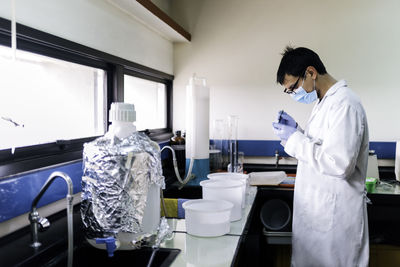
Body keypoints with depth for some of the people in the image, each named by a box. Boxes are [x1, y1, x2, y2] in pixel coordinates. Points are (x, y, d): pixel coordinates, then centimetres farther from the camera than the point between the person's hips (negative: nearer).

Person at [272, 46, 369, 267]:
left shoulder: (344, 104, -19)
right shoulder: (323, 102, 13)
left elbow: (339, 164, -26)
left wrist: (294, 138, -18)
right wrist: (296, 130, 5)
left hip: (334, 214, -9)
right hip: (316, 209, 10)